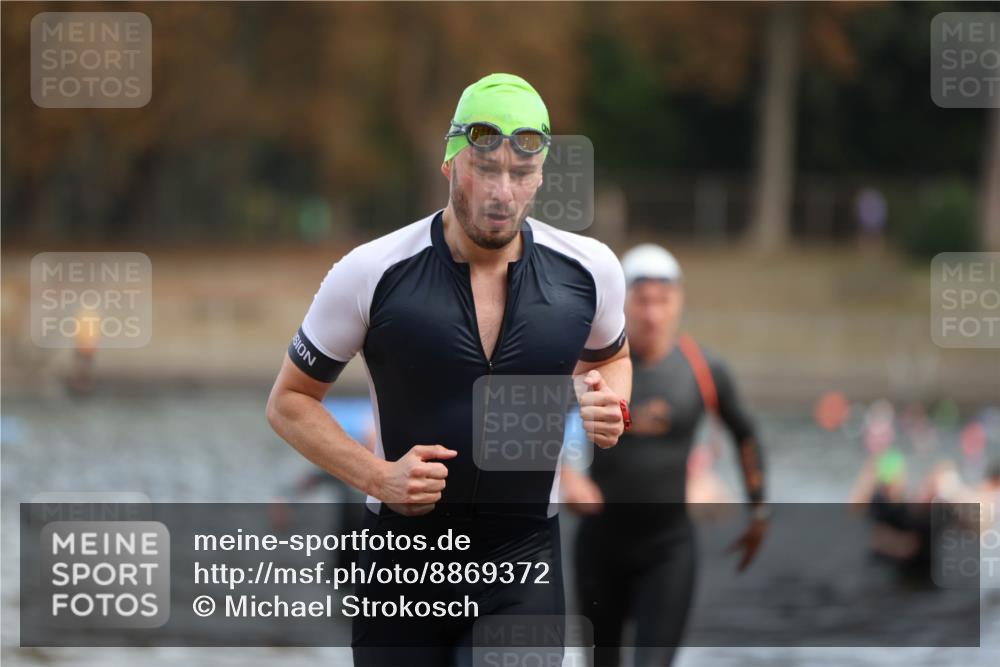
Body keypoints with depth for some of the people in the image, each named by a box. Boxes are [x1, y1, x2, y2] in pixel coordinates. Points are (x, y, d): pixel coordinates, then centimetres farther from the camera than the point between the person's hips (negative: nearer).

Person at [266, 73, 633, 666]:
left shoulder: (589, 269, -2)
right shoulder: (372, 273, -9)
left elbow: (609, 356, 21)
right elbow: (290, 400, 1)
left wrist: (611, 405, -3)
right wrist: (377, 476, -14)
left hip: (525, 564, 1)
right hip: (402, 561, 0)